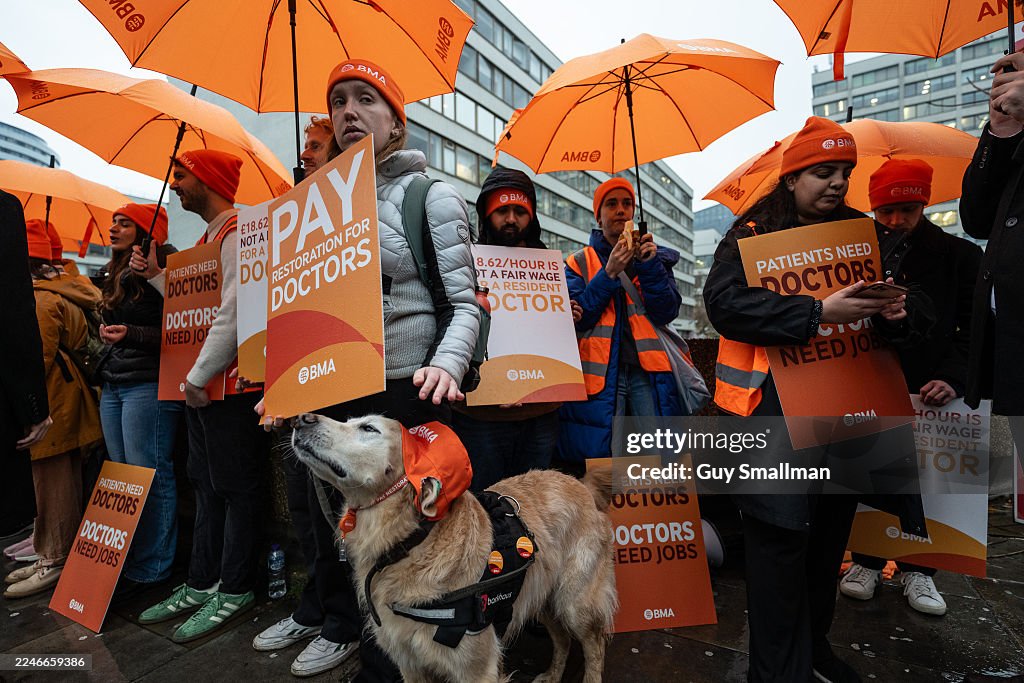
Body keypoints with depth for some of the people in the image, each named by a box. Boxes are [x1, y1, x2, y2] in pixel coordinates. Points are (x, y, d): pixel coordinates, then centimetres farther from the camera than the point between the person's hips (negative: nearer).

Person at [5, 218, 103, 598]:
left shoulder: (41, 299, -16)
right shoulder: (61, 290, 15)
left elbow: (37, 361, -20)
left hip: (51, 408, -10)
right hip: (61, 405, 10)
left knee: (52, 484, -1)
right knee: (60, 481, 16)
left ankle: (55, 562, 10)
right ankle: (52, 553, 28)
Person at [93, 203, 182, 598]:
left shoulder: (165, 271, -8)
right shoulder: (114, 273, 18)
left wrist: (132, 335, -21)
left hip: (148, 384, -9)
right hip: (113, 385, 9)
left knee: (149, 477, -4)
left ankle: (151, 570, 6)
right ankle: (126, 563, 23)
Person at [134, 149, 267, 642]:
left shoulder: (237, 233, -11)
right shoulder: (206, 239, 21)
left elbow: (234, 312, -21)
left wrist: (200, 376, -16)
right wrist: (155, 274, 14)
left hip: (229, 384, -10)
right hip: (199, 385, 10)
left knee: (235, 487, 0)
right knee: (206, 485, 15)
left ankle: (234, 590, 13)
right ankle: (200, 584, 27)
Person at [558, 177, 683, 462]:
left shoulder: (653, 255, 17)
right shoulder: (579, 263, 12)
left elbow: (667, 313, 3)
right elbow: (577, 318, -3)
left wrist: (650, 265, -8)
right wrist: (609, 273, -11)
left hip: (646, 371, 2)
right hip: (600, 373, -1)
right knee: (600, 458, -7)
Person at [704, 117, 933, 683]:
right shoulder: (751, 236, -2)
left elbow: (917, 319, 17)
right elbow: (724, 302, -20)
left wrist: (896, 314, -8)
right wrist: (818, 313, -25)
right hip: (776, 407, -6)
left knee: (830, 531, 15)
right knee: (781, 532, -5)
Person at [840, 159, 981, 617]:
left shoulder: (960, 256, 4)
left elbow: (974, 330, 1)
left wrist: (952, 379, -14)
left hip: (928, 391, 1)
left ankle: (916, 570, 25)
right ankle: (867, 561, 22)